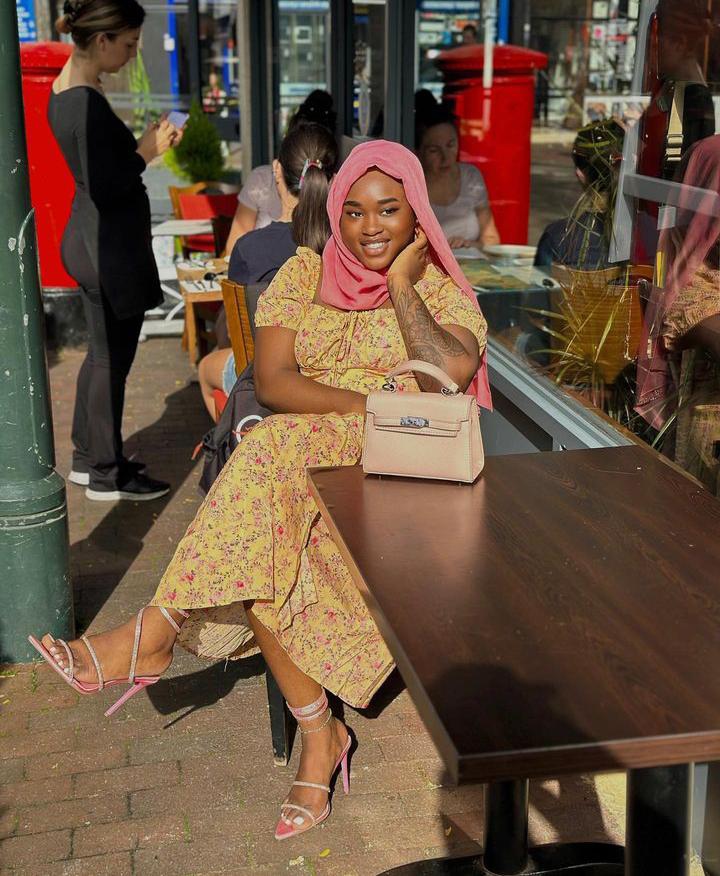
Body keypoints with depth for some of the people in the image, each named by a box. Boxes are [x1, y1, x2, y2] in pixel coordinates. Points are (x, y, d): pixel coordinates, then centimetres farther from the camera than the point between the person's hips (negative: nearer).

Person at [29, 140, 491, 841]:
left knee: (277, 452, -34)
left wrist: (401, 288, -7)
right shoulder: (303, 276, 12)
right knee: (268, 543, -32)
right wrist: (371, 404, -16)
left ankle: (155, 634, -28)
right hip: (297, 453, 3)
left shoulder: (441, 291, 8)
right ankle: (318, 731, -19)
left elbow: (451, 376, -14)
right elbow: (272, 383, -3)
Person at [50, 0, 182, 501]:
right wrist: (147, 152, -12)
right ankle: (106, 476, 15)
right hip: (109, 248, -10)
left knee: (102, 353, 20)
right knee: (112, 359, 2)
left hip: (87, 239, 10)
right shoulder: (88, 103, -22)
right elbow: (104, 189, -23)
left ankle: (87, 458, 32)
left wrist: (142, 143, 9)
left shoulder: (63, 91, 9)